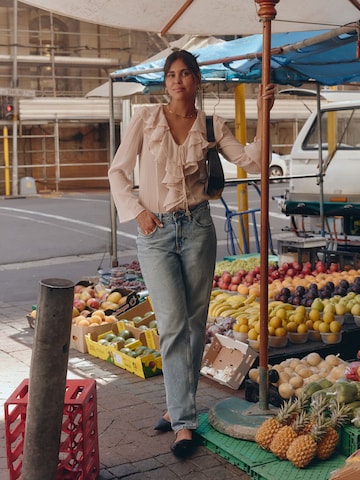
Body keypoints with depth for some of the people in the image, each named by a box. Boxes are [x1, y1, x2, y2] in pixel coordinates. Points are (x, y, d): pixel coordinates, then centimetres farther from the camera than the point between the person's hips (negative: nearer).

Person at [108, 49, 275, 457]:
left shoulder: (211, 127, 5)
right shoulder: (145, 118, 1)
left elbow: (252, 162, -2)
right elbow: (118, 171, 3)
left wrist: (263, 116, -10)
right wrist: (136, 211, -8)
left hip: (197, 227, 2)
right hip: (155, 230, -2)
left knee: (195, 322, 7)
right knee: (173, 324, -7)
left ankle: (179, 407, 23)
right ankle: (184, 423, -1)